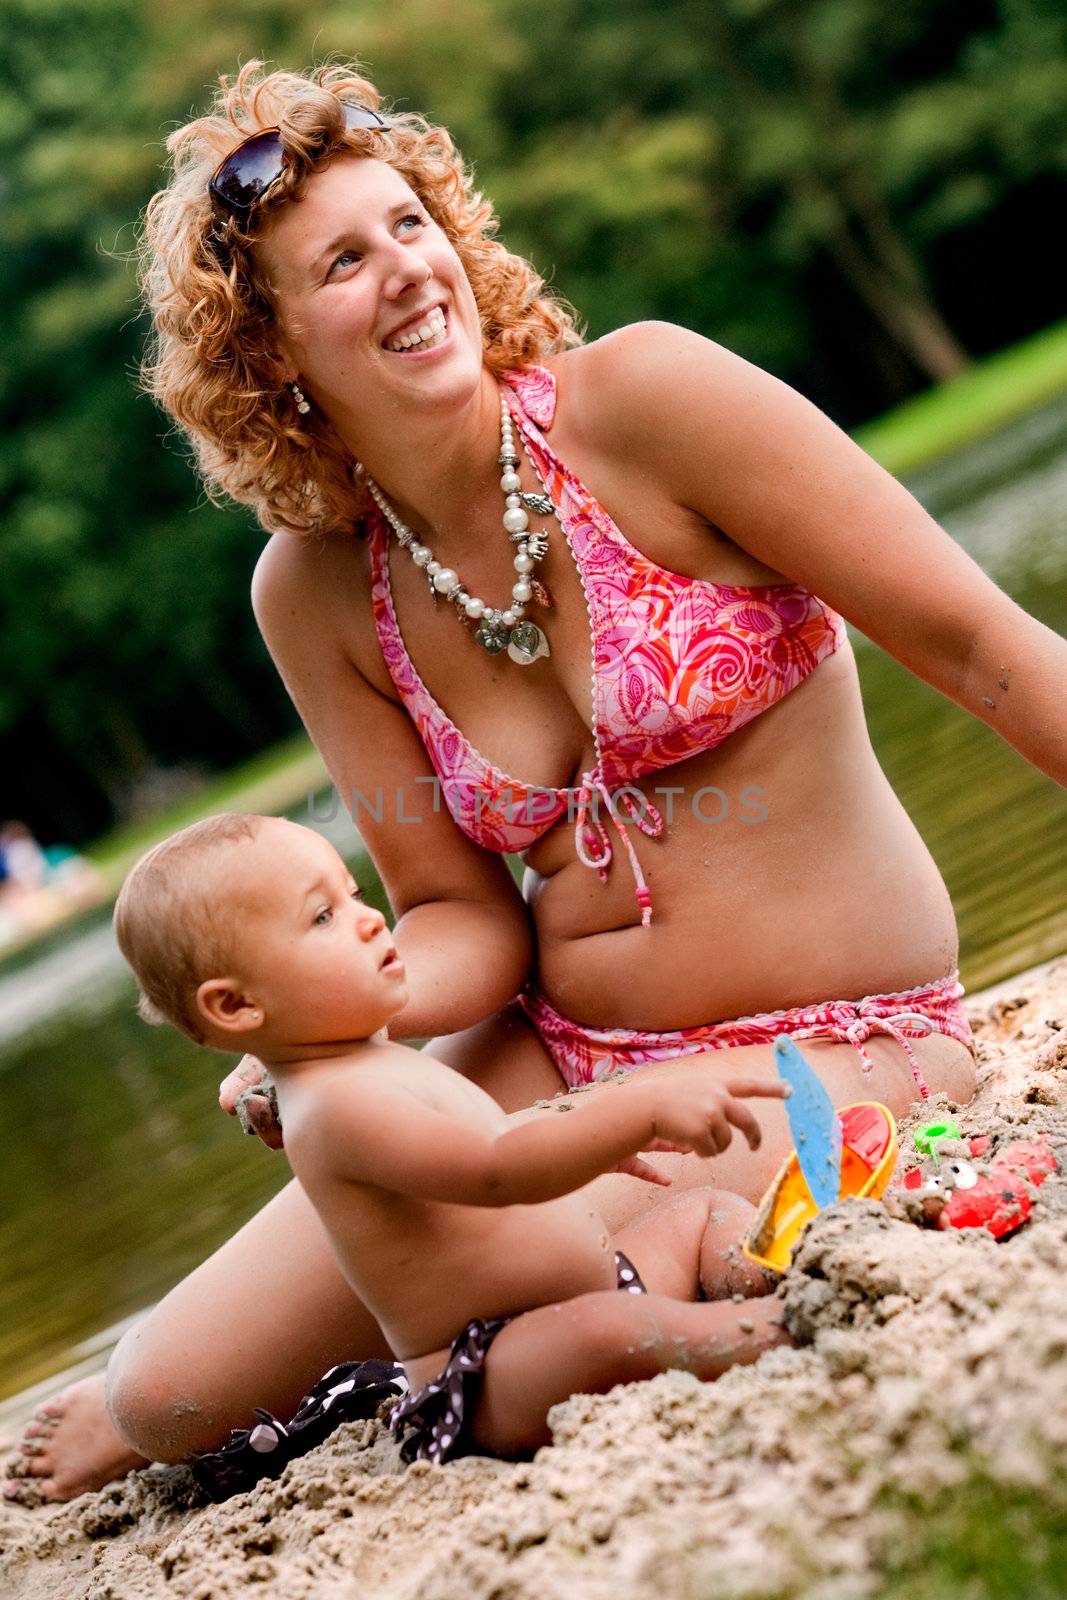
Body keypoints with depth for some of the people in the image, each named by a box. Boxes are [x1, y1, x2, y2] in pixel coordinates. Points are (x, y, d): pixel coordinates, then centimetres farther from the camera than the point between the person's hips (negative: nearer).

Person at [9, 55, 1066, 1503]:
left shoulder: (637, 397, -14)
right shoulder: (314, 591, 0)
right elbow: (464, 921, 3)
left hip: (835, 1051, -4)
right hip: (557, 1056, 4)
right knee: (161, 1402, -6)